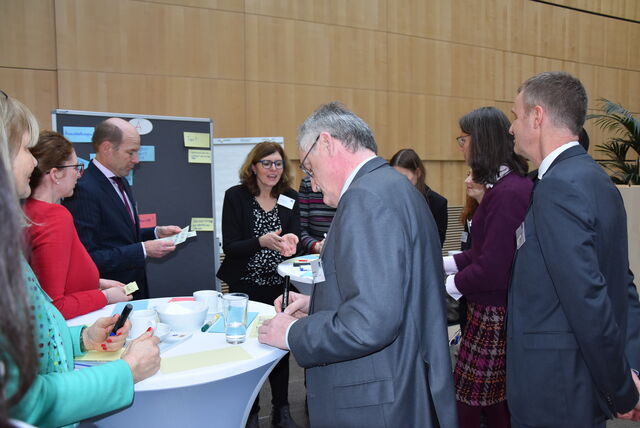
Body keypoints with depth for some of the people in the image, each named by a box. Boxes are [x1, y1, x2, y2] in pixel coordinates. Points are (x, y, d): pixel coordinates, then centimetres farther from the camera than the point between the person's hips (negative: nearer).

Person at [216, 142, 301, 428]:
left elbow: (294, 239, -2)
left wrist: (289, 242, -26)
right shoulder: (235, 196, -7)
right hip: (245, 286, -2)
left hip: (278, 285, 3)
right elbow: (229, 247, -12)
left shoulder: (291, 199, 2)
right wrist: (262, 241, -28)